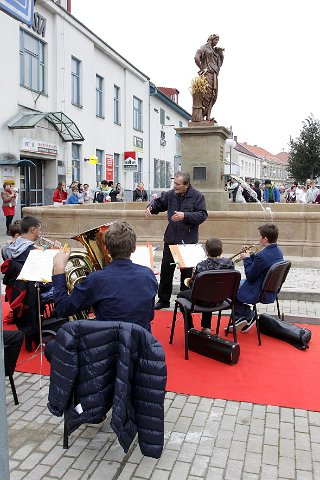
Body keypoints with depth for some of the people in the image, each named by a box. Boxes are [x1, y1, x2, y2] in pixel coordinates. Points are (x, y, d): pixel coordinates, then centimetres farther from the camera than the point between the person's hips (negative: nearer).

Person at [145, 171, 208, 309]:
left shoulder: (197, 196, -7)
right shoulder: (170, 194, 4)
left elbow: (203, 215, -13)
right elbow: (158, 203, 18)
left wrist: (185, 216, -23)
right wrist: (150, 207, -3)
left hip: (188, 241, -4)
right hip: (170, 239, 4)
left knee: (186, 272, 7)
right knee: (166, 269, 8)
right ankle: (163, 300, 21)